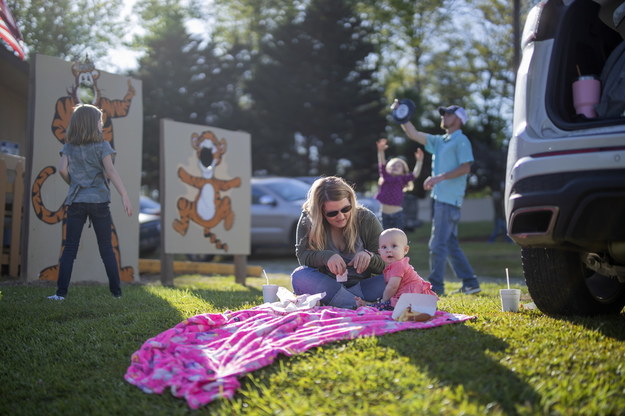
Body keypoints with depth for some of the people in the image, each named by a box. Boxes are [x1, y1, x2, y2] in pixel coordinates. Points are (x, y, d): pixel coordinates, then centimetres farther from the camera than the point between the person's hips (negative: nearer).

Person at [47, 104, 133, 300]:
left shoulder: (68, 147, 6)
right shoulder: (102, 146, -2)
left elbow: (62, 169, -6)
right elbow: (110, 170, -14)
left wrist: (73, 184, 15)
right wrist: (125, 196, -18)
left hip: (76, 202, 2)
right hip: (99, 200, -2)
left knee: (69, 248, 4)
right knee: (106, 248, 5)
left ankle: (61, 292, -4)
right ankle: (116, 291, 7)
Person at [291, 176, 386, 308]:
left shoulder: (367, 219, -4)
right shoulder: (308, 220, -4)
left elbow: (384, 265, -5)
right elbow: (302, 255, -12)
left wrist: (369, 256, -29)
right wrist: (326, 256, -32)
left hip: (361, 286, 0)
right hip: (327, 285, 0)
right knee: (299, 277, -31)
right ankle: (358, 305, -40)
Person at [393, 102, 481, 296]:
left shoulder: (461, 141, -5)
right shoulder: (439, 141, 21)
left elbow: (466, 167, -15)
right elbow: (414, 134, 22)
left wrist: (440, 177, -20)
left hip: (449, 200, -9)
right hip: (440, 198, 9)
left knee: (438, 243, -9)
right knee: (450, 244, 10)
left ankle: (436, 285, -5)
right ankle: (470, 283, 15)